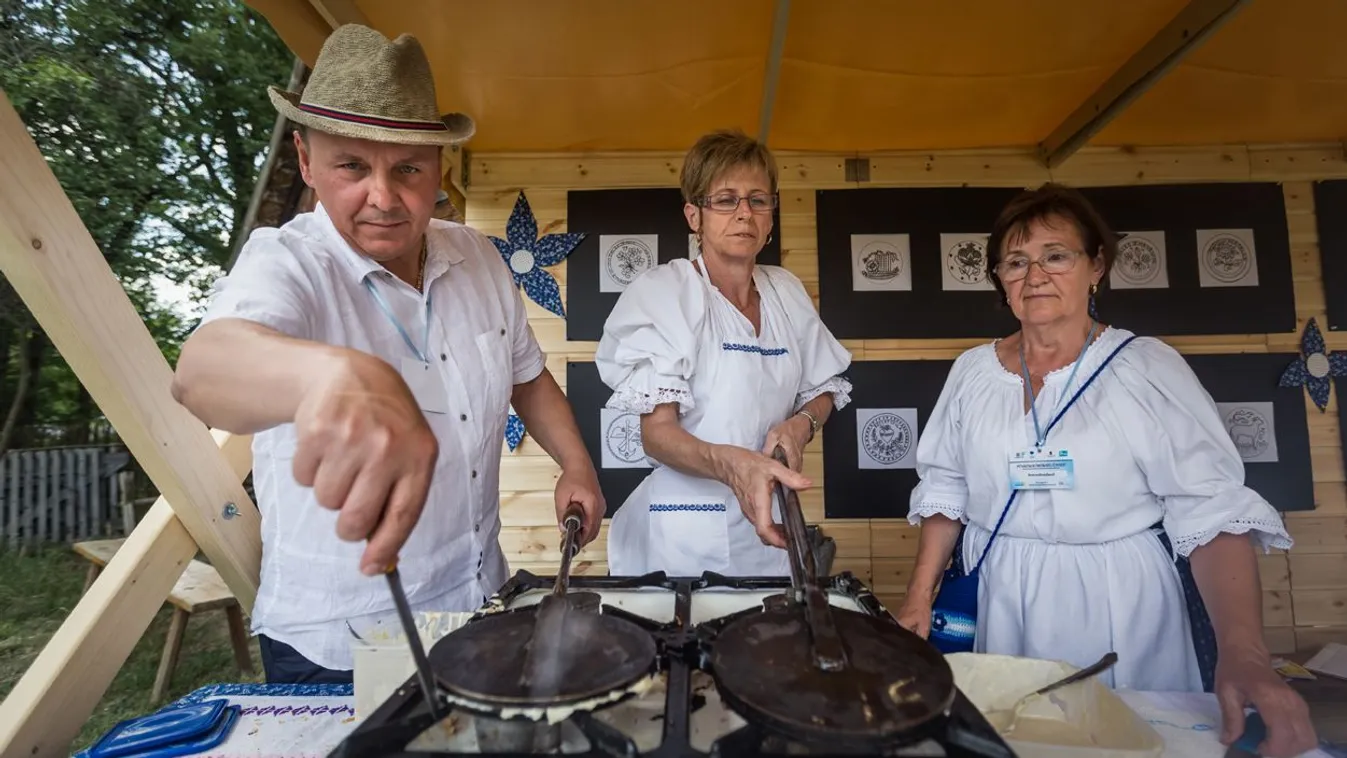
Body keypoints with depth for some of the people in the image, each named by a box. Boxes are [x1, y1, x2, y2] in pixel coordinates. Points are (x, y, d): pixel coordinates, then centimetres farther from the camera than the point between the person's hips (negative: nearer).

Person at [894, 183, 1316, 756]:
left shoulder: (1147, 367, -7)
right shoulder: (973, 371, 1)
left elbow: (1213, 510, -12)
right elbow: (944, 490, 6)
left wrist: (1243, 654, -25)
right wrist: (919, 598, 1)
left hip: (1116, 606, -2)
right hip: (996, 605, 3)